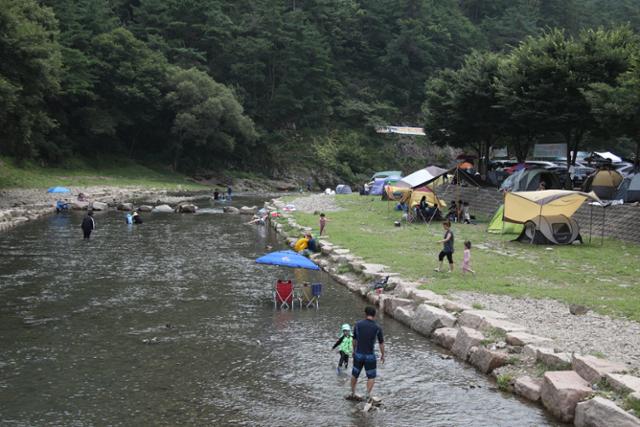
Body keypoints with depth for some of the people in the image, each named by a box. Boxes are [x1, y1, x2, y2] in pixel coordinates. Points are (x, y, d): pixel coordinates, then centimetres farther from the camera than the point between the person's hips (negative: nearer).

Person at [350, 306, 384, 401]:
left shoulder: (358, 324, -8)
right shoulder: (377, 328, -13)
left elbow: (354, 339, 5)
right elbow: (381, 343, -4)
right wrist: (382, 355, 13)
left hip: (358, 354, 2)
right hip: (370, 356, -2)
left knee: (355, 374, 24)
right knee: (371, 377, 16)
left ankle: (353, 393, 33)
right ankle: (368, 395, 2)